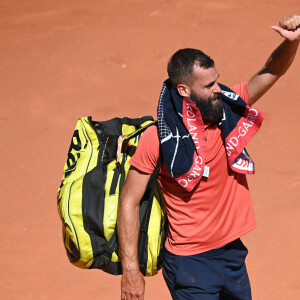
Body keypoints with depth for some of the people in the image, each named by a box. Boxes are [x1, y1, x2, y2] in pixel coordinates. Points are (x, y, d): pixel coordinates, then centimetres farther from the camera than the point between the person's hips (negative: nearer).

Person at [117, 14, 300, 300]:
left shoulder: (227, 108, -3)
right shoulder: (157, 139, -17)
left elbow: (271, 71, 0)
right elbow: (129, 201, -13)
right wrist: (130, 270, -16)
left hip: (232, 252, 6)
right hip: (189, 263, -6)